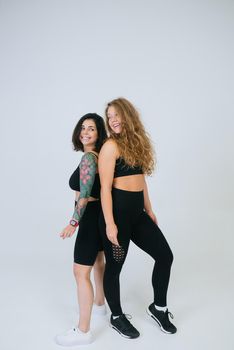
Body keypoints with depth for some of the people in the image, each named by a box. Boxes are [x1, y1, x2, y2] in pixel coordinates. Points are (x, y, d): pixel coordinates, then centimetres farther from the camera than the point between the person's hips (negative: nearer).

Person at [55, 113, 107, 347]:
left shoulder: (88, 157, -20)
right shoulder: (97, 155, 9)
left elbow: (85, 194, -29)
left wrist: (74, 222, -35)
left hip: (92, 216, -10)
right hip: (98, 213, 10)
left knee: (80, 272, -5)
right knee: (97, 261, 25)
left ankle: (83, 331, 6)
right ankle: (99, 304, 46)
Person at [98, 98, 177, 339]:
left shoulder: (137, 142, 12)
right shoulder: (111, 146, -11)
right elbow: (105, 188, -15)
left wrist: (149, 210, 18)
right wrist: (110, 223, -20)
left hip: (137, 212, 8)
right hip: (117, 211, -8)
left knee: (165, 255, 10)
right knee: (114, 266, 8)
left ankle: (158, 307, 31)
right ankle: (116, 317, 31)